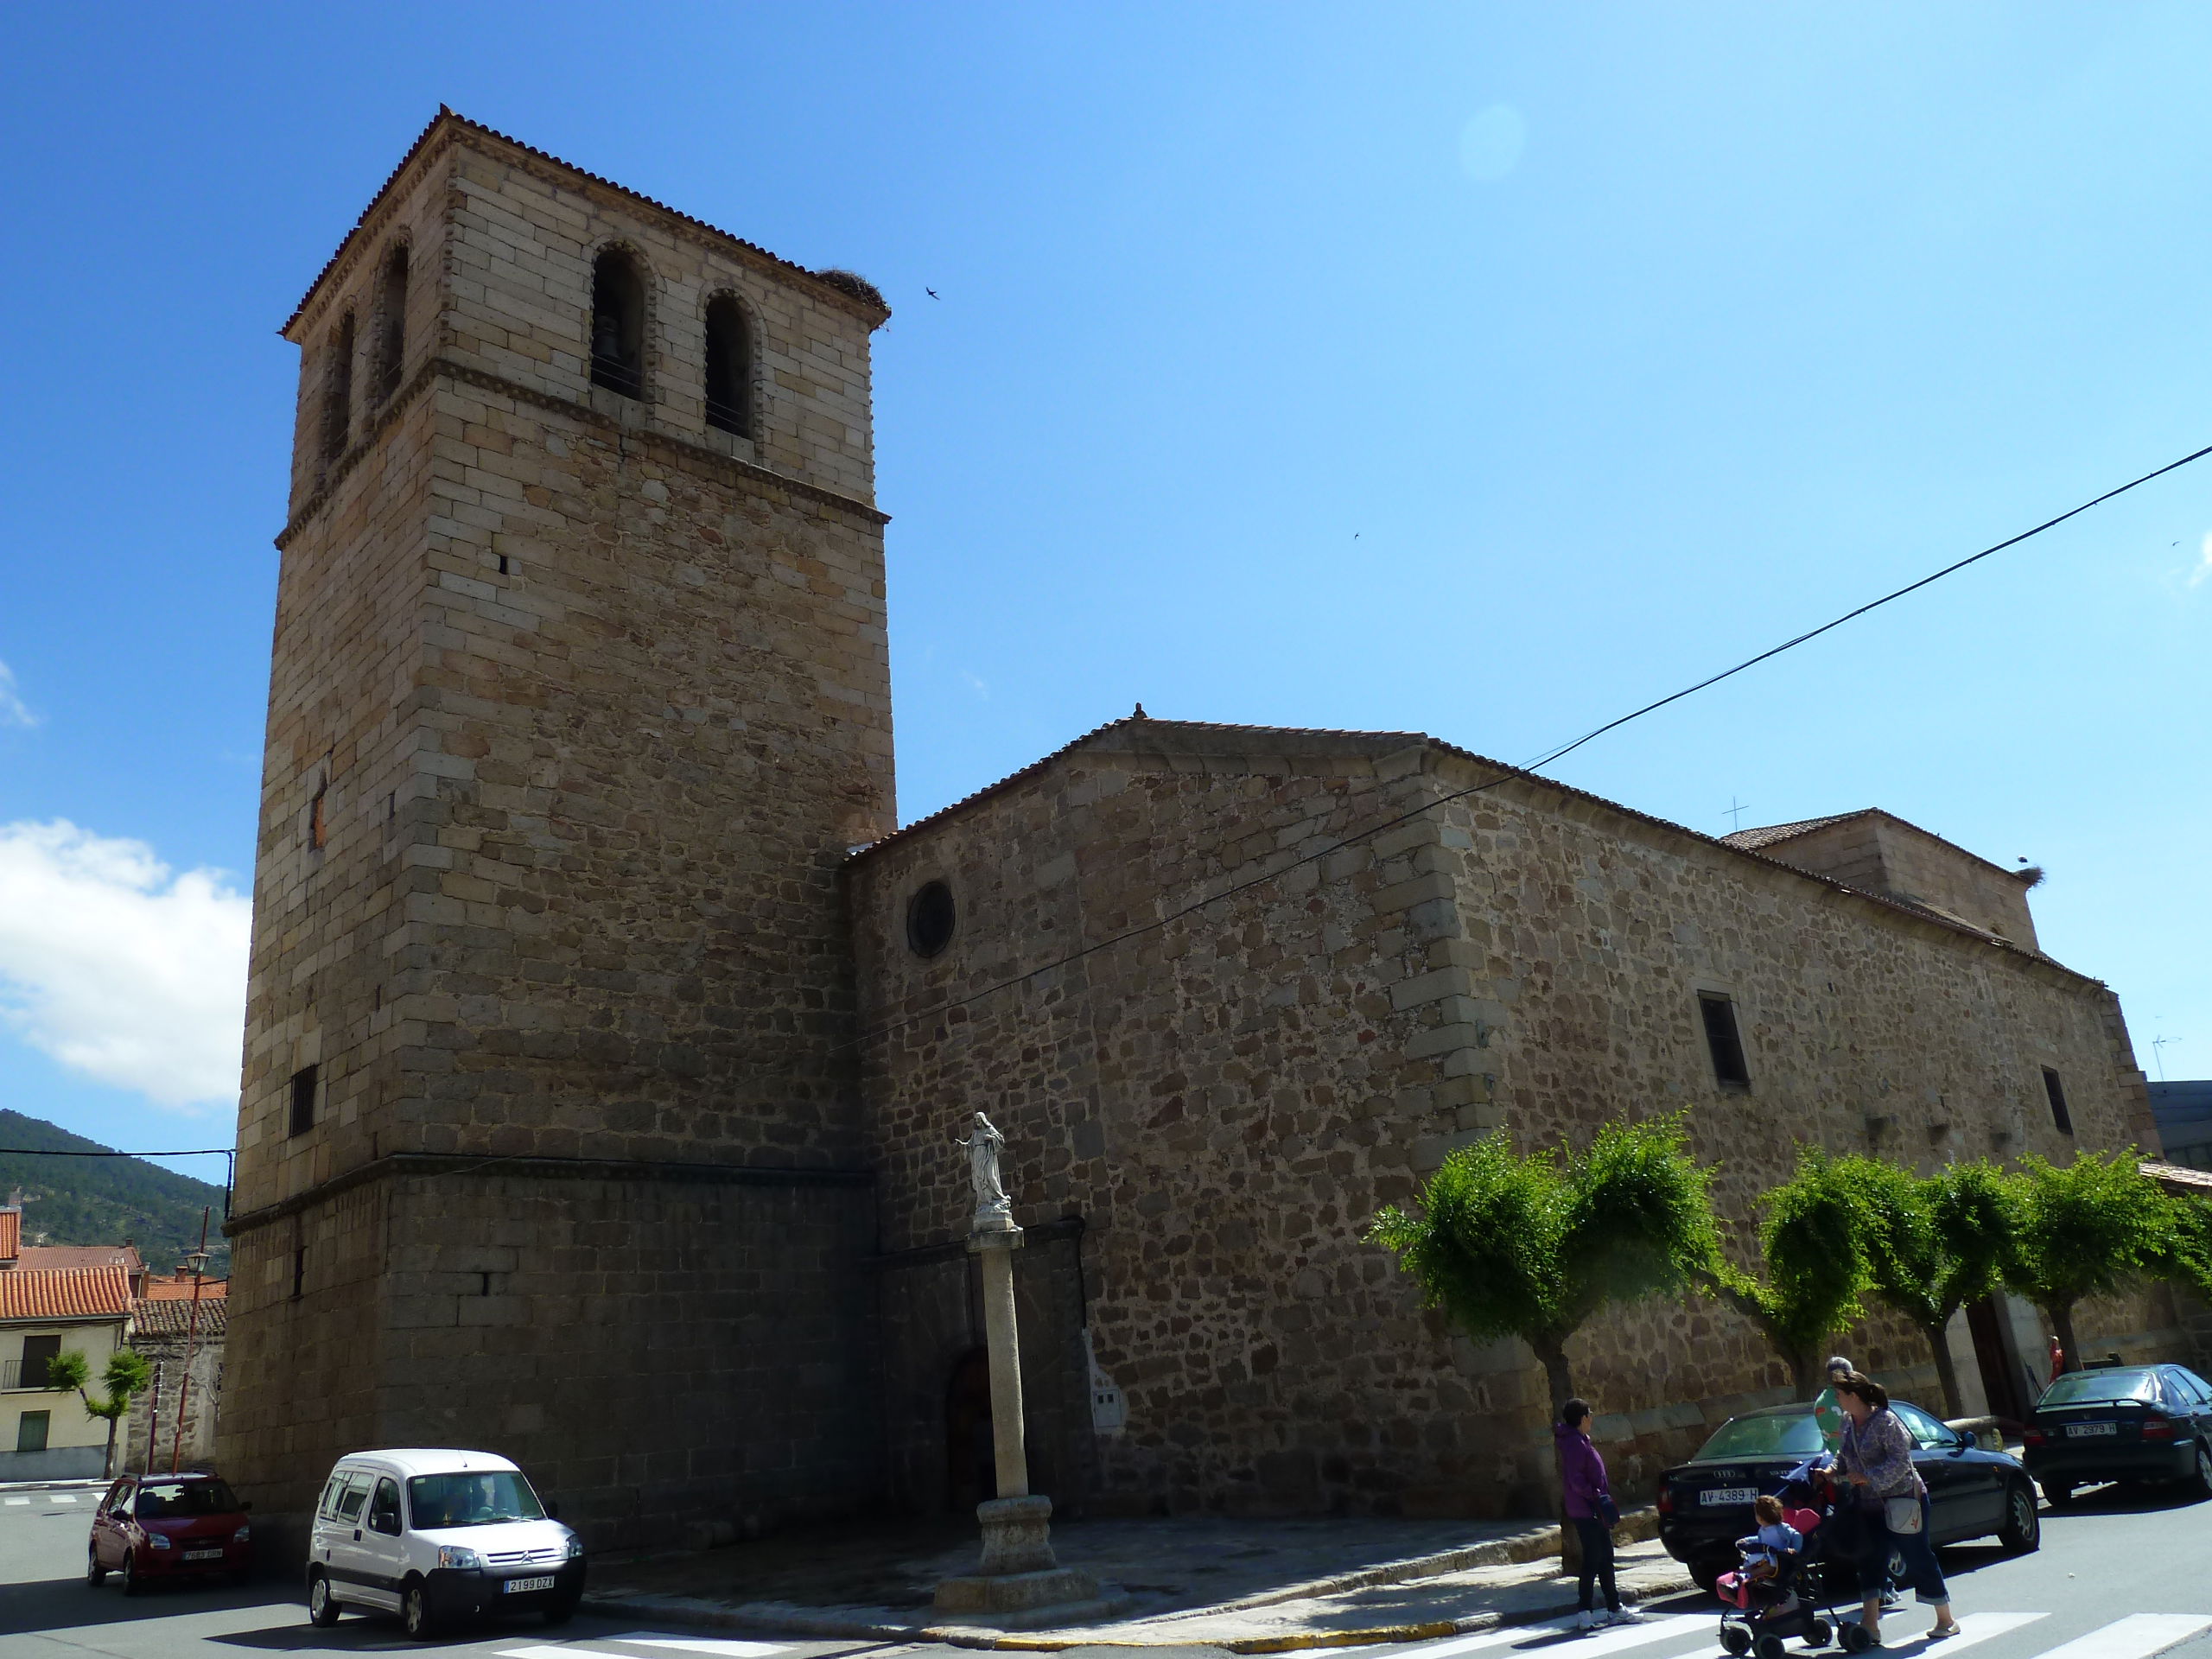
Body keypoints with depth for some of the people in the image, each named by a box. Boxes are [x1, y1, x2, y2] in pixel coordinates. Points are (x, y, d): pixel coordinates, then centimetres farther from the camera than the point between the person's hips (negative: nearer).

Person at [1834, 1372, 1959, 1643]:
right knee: (1870, 1560, 4)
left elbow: (1901, 1461, -24)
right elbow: (1844, 1453, 13)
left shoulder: (1885, 1421, -21)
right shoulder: (1847, 1421, 2)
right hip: (1871, 1505, 7)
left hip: (1903, 1499, -7)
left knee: (1918, 1558, 3)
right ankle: (1870, 1624, 6)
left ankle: (1946, 1620, 20)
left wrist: (1868, 1477, -26)